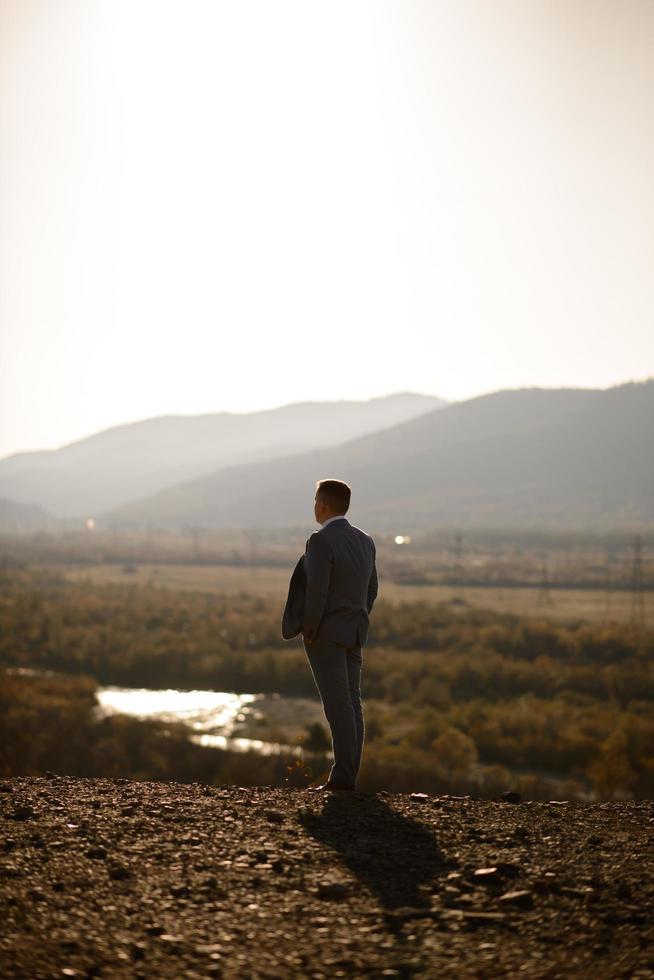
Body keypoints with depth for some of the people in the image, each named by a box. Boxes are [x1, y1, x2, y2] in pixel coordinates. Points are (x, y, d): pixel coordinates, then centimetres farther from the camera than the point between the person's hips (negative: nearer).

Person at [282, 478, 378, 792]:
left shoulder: (321, 541, -16)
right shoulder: (365, 541, 9)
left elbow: (317, 591, -22)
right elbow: (371, 589, 14)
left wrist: (308, 631, -12)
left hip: (325, 634, -8)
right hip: (354, 635, 8)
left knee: (338, 704, -8)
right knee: (351, 702, 8)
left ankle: (343, 777, -8)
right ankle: (348, 776, 10)